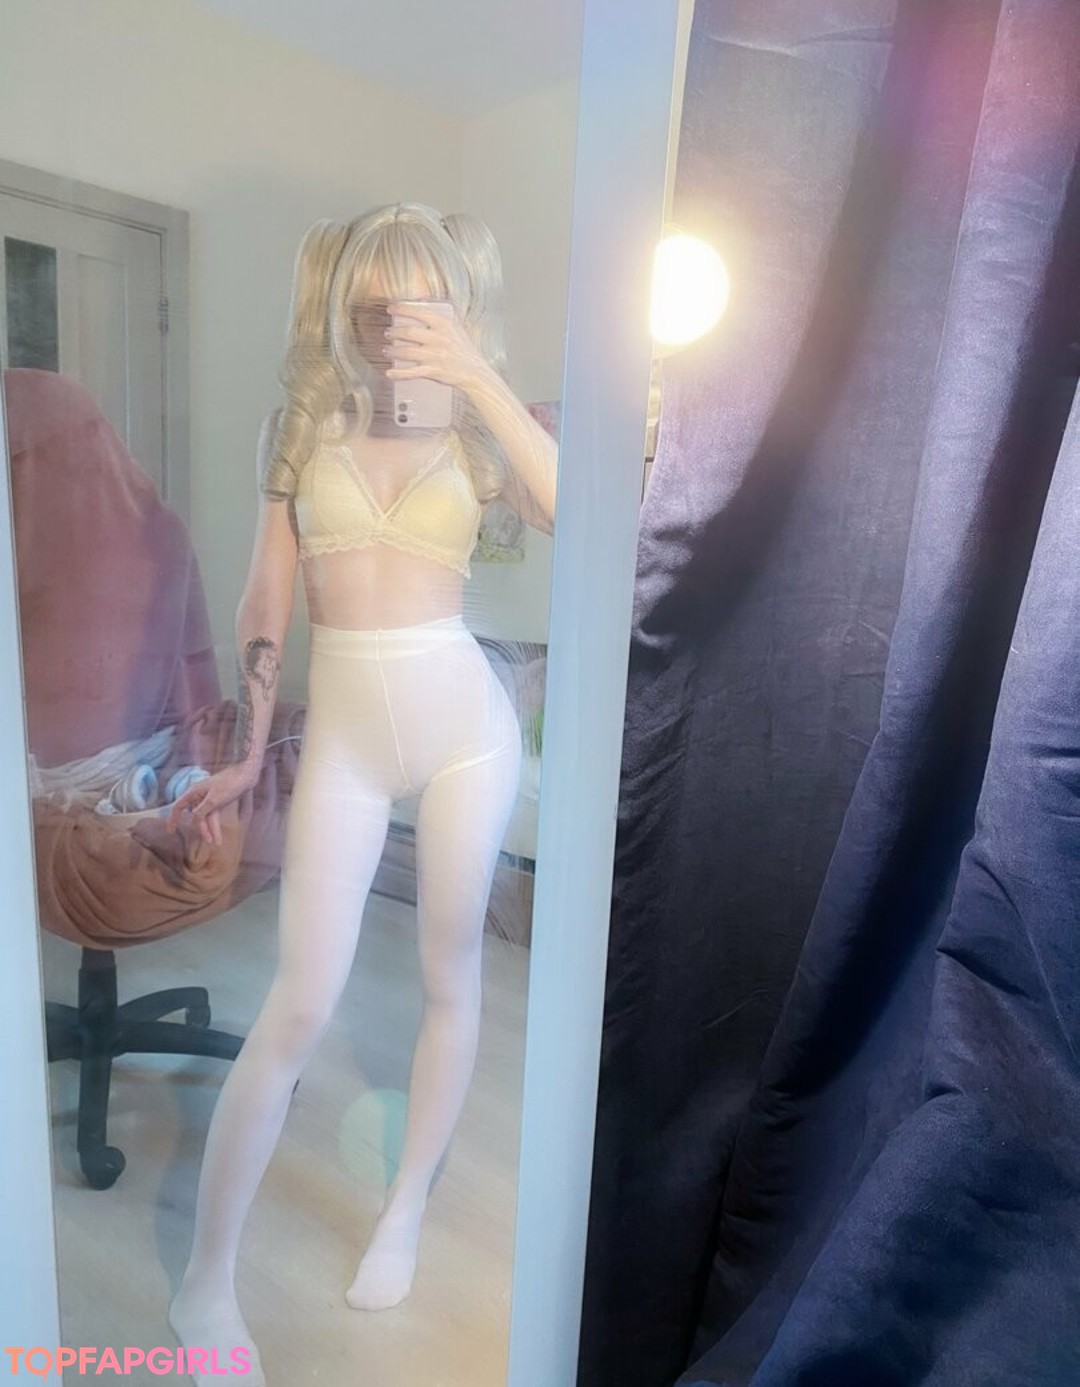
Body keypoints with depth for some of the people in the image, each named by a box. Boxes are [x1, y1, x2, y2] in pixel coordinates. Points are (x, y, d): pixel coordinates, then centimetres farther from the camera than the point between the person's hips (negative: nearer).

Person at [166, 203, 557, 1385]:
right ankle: (206, 1282, 19)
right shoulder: (300, 424, 5)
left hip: (464, 720, 1)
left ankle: (405, 1213, 36)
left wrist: (479, 378, -20)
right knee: (299, 1008, -1)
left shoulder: (473, 430, 2)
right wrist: (244, 751, 5)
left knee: (450, 977, 12)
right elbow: (267, 597, 5)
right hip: (342, 731, 0)